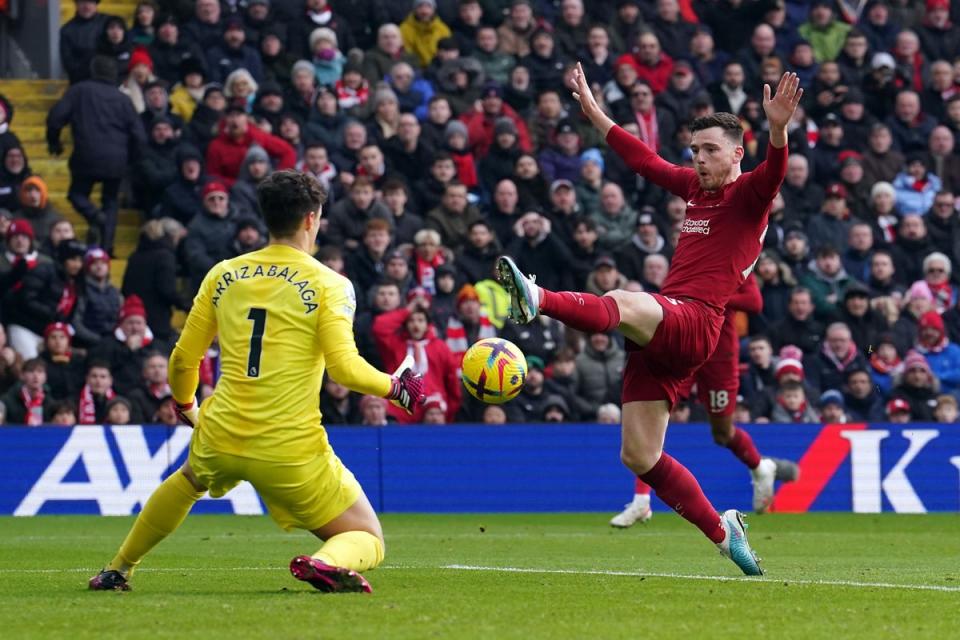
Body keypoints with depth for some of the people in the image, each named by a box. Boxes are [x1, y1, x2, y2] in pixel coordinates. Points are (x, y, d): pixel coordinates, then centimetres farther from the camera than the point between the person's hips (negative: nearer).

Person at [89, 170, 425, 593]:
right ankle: (328, 563, -27)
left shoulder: (223, 274, 7)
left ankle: (117, 570, 41)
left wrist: (185, 407, 31)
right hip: (293, 454, -4)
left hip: (221, 439, 4)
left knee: (190, 478, 40)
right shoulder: (329, 284, -5)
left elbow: (184, 359, 10)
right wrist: (396, 387, 3)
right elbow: (344, 367, -15)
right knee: (368, 542, 8)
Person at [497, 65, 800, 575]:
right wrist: (594, 112, 42)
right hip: (660, 334, 9)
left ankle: (538, 301, -65)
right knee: (639, 456, 3)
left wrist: (777, 129, -39)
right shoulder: (695, 187, 24)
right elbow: (645, 160, 37)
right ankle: (721, 532, 11)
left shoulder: (748, 194, 2)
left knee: (624, 304, -39)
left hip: (695, 322, -9)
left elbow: (773, 173, -20)